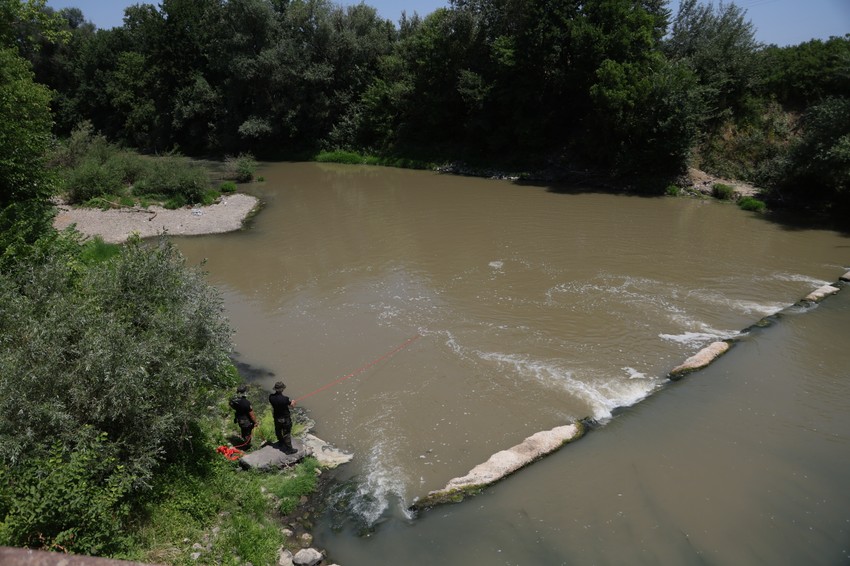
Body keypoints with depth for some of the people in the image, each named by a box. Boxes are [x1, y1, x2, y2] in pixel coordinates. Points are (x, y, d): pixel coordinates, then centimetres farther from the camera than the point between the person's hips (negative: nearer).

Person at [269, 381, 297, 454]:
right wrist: (293, 402, 10)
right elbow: (292, 405, -16)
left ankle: (281, 443, 54)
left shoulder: (271, 397, -19)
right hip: (285, 419, -5)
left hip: (277, 417, 6)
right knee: (287, 434, 11)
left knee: (278, 431, 28)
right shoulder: (285, 399, -34)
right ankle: (289, 449, 24)